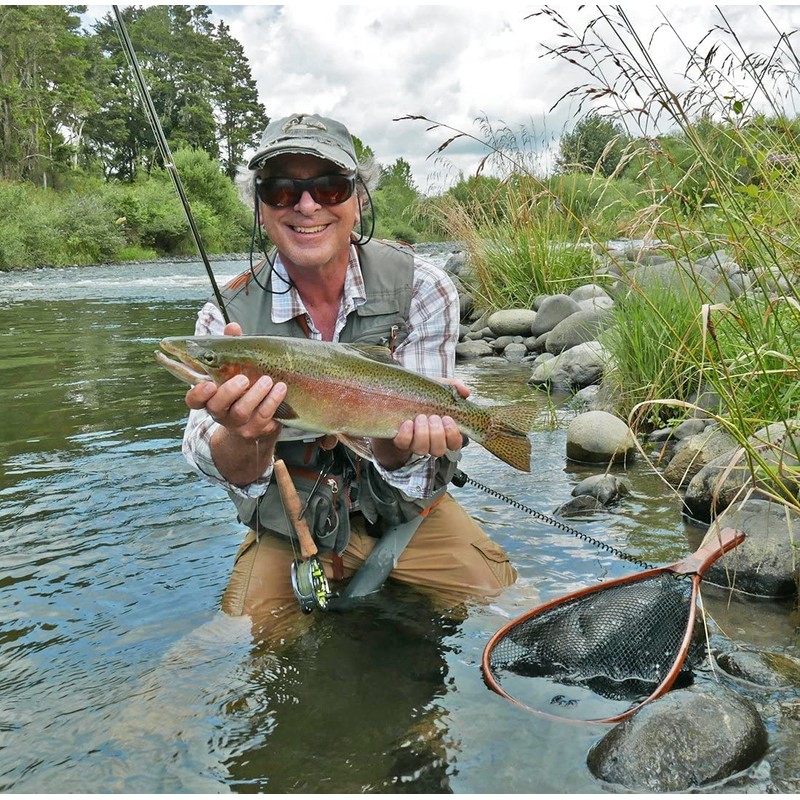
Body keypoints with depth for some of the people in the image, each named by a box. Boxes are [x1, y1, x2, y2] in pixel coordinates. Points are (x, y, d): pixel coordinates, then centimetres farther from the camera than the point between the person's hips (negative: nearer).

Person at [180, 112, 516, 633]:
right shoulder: (228, 317, -12)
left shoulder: (422, 288, -14)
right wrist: (248, 434, -43)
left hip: (406, 512, 1)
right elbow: (236, 478, -19)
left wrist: (400, 438, -40)